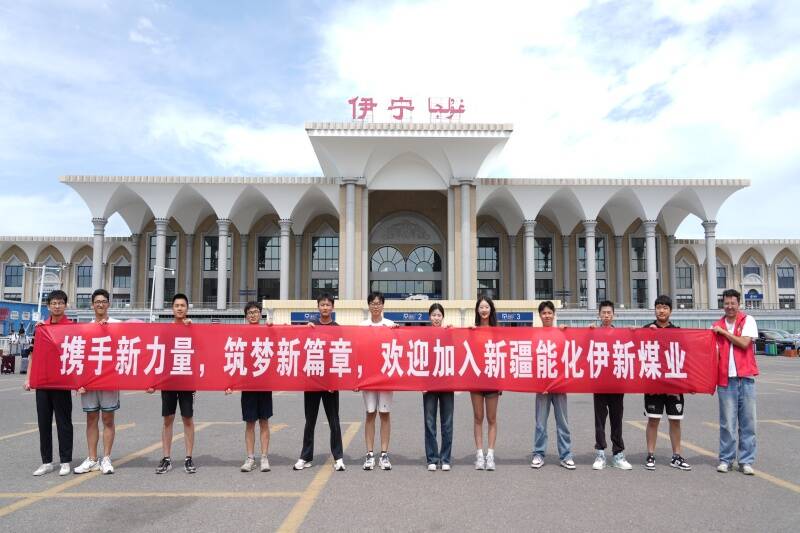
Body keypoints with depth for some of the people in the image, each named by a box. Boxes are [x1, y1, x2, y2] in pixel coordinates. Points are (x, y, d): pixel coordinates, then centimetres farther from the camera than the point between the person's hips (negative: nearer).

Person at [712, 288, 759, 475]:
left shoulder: (748, 320, 3)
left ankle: (746, 461, 12)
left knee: (747, 421, 3)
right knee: (727, 422, 3)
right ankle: (725, 459, 12)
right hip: (726, 378, 1)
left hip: (746, 377, -1)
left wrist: (724, 332, -5)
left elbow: (744, 343, -11)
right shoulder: (717, 326, 9)